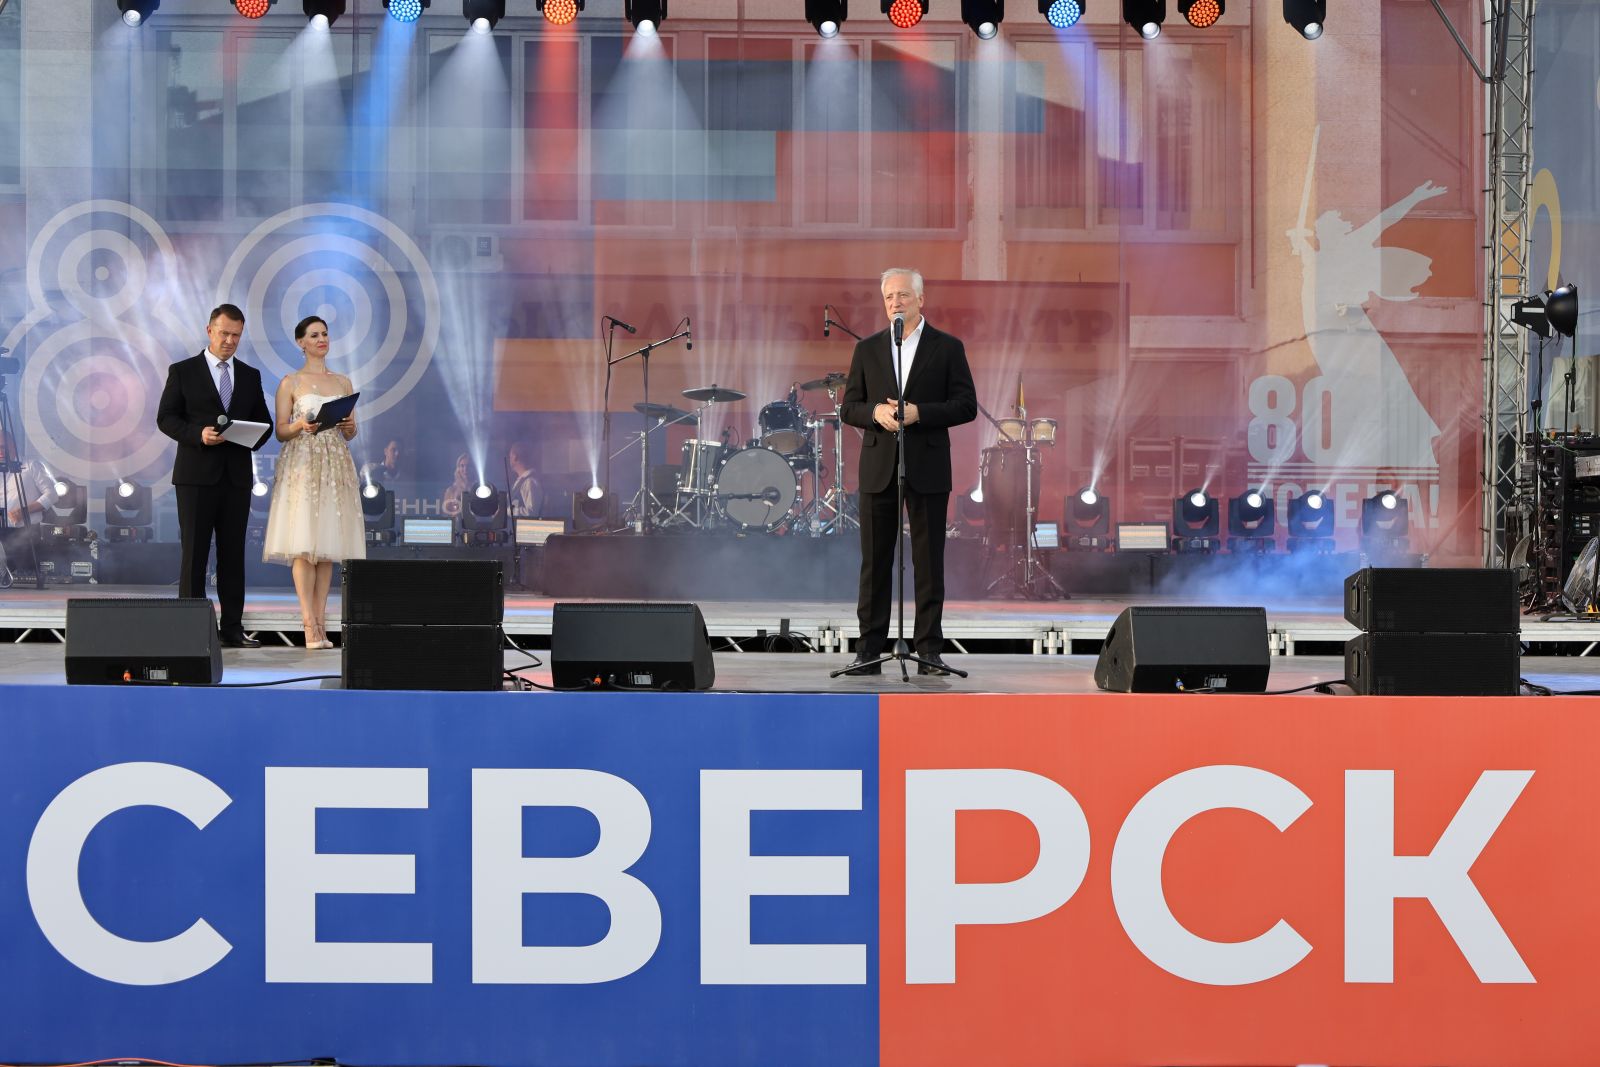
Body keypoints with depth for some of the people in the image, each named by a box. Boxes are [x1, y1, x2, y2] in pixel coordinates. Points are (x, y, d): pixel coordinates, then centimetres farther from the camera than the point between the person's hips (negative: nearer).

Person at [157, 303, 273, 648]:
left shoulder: (250, 376, 13)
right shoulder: (182, 371, 3)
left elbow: (264, 421, 15)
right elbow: (166, 418, -2)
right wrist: (198, 434, -18)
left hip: (237, 474, 4)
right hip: (196, 474, -4)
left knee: (233, 553, 5)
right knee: (194, 552, -3)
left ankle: (232, 627, 8)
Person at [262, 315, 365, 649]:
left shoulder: (343, 383, 14)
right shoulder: (290, 383, 4)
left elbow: (350, 434, 15)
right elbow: (280, 432, 1)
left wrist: (349, 427, -7)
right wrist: (300, 426, -18)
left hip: (335, 467, 4)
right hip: (301, 465, -4)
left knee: (328, 543, 1)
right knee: (303, 542, -12)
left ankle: (320, 621, 3)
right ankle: (309, 624, -16)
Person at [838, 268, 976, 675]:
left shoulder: (947, 348, 3)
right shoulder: (867, 349, 10)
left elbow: (966, 406, -3)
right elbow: (848, 408, 9)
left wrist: (920, 412, -16)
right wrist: (875, 411, -13)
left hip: (927, 469, -2)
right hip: (878, 468, 2)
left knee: (928, 561, 0)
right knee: (875, 561, 3)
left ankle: (929, 649, 5)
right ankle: (869, 649, 7)